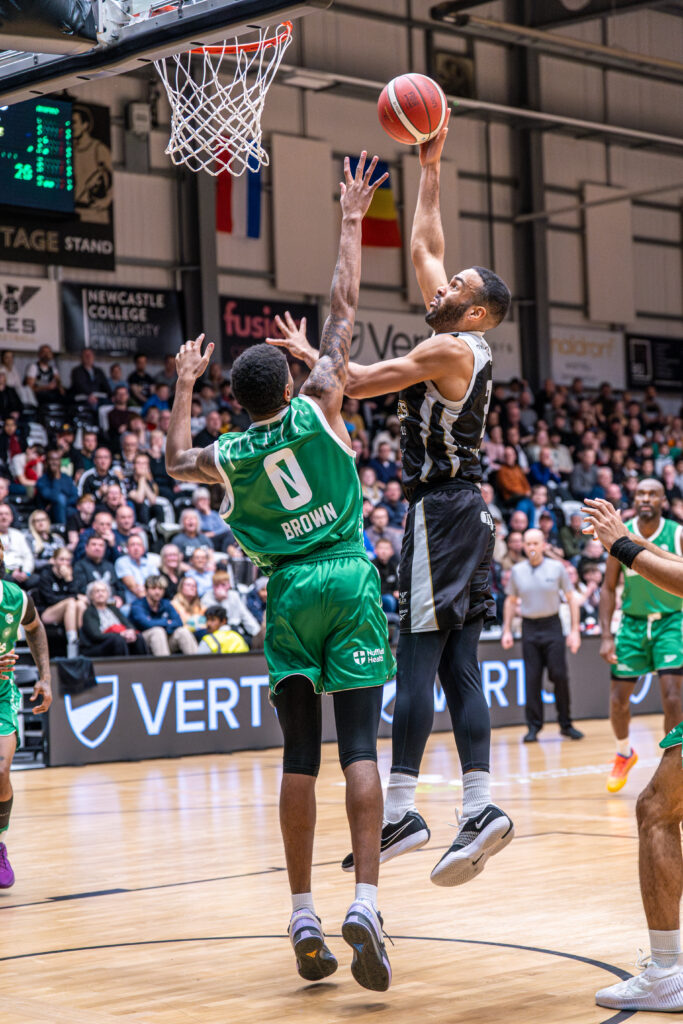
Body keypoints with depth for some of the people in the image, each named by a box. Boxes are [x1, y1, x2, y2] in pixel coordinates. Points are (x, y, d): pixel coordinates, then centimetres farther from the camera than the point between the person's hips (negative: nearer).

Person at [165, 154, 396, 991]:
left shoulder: (229, 455, 4)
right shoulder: (316, 410, -2)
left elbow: (177, 461, 29)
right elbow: (344, 308, 3)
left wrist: (184, 384, 36)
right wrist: (352, 221, 11)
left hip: (289, 595, 2)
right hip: (349, 581, -2)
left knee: (299, 756, 6)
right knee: (359, 747, -6)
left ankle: (303, 916, 5)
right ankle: (364, 901, -18)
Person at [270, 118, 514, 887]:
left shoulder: (450, 350, -10)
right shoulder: (458, 345, 15)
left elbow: (357, 383, -11)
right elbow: (423, 249, 24)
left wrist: (307, 354, 5)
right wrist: (428, 169, 27)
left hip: (441, 510, -9)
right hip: (459, 509, 9)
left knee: (418, 658, -12)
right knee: (458, 664, 4)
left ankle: (399, 811, -13)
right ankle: (480, 808, 0)